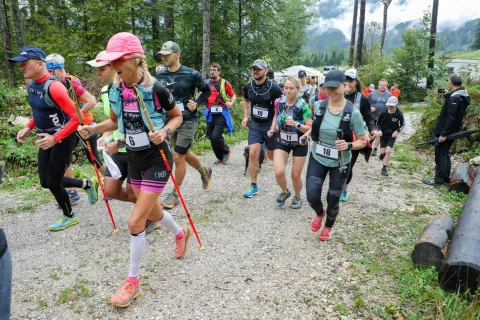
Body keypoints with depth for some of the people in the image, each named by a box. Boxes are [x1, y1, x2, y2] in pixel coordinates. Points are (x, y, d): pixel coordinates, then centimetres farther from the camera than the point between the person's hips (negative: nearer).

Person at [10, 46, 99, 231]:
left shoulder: (54, 86, -24)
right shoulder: (31, 84, 4)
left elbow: (76, 118, -26)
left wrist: (55, 138, -28)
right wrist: (28, 128, 7)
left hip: (63, 139, -8)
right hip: (47, 138, 9)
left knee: (52, 181, 2)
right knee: (46, 181, 11)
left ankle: (69, 216, 27)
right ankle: (87, 184, 30)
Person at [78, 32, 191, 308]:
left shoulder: (156, 89, -19)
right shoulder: (115, 90, -2)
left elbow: (177, 117, -5)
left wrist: (165, 132, -24)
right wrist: (93, 129, -3)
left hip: (157, 159, -6)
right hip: (134, 158, 7)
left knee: (136, 221, -6)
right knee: (153, 212, 20)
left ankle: (132, 282, 14)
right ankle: (181, 234, 53)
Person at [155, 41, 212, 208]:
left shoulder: (191, 74, -12)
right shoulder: (160, 75, 0)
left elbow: (207, 91, 1)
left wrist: (197, 103, -15)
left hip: (188, 121, -5)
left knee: (178, 157, -7)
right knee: (185, 154, 18)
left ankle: (175, 195, 8)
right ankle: (205, 171, 47)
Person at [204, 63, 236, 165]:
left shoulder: (225, 83, -3)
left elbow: (233, 95, 3)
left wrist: (231, 103, -17)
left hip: (221, 113, -5)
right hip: (210, 114, 5)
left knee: (216, 136, -17)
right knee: (211, 138, 7)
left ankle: (226, 151, 10)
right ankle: (220, 157, 24)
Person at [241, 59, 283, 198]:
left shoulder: (274, 88, -17)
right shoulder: (248, 86, -2)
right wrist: (245, 116, 7)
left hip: (270, 125, -3)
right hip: (255, 124, 3)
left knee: (272, 156, 9)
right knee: (253, 154, -7)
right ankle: (253, 186, 5)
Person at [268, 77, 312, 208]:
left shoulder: (303, 106, -19)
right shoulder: (279, 102, -8)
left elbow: (310, 128, -16)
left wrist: (296, 124, -32)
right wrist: (272, 128, -4)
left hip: (299, 143, -2)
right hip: (282, 141, 3)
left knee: (295, 175, 8)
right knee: (279, 172, -14)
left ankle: (297, 197, 39)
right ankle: (285, 192, 19)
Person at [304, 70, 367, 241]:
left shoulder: (353, 112, -17)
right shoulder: (319, 106, -8)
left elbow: (363, 141, -10)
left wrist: (348, 145, -29)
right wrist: (306, 134, -5)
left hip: (340, 163, -2)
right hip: (317, 158, 2)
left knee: (333, 200, 10)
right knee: (312, 196, -8)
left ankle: (328, 227, 43)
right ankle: (319, 213, 31)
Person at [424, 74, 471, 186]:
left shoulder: (454, 98, -20)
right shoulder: (462, 96, 10)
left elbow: (450, 117, -25)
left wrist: (443, 133, -25)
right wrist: (447, 96, 17)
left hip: (446, 131, -10)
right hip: (452, 131, 10)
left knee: (440, 154, -3)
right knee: (445, 153, 17)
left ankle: (439, 179, 2)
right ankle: (446, 177, 24)